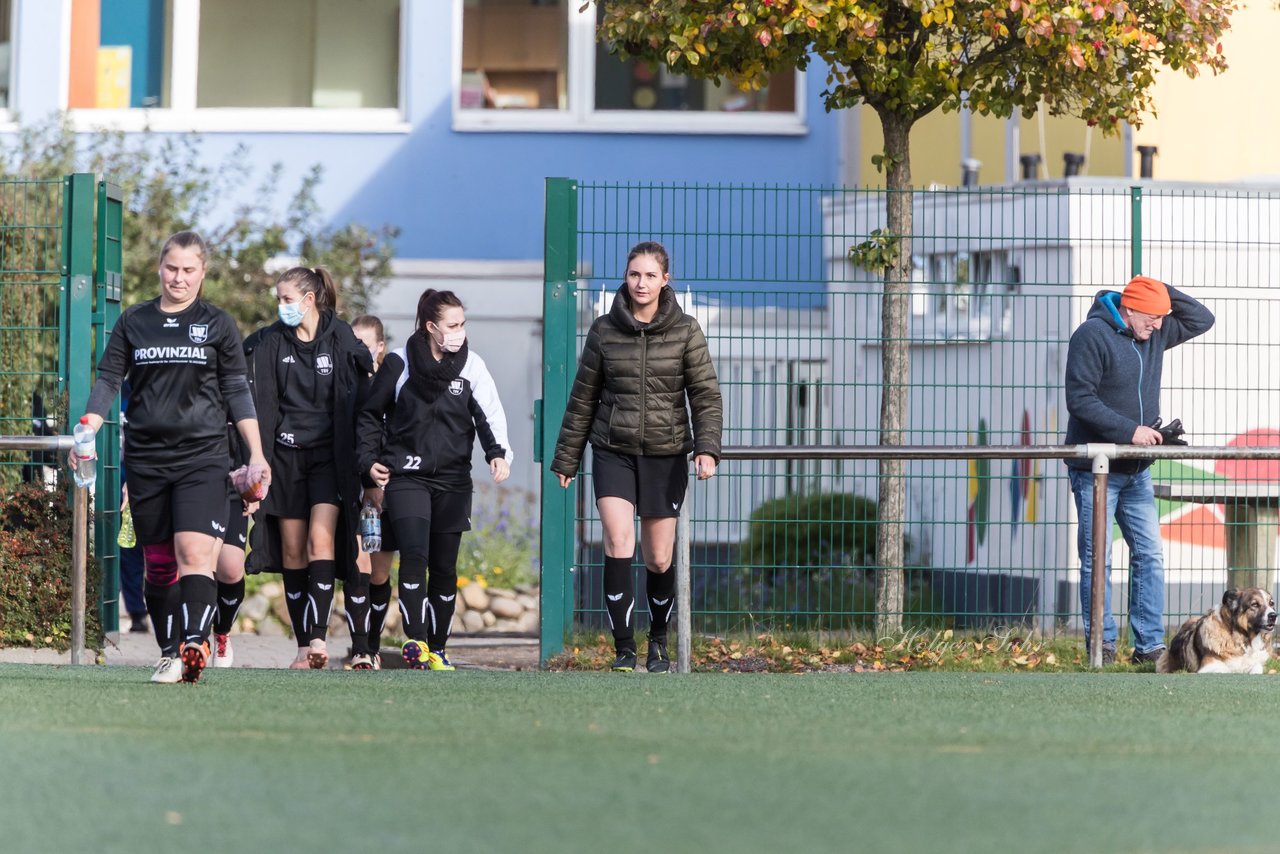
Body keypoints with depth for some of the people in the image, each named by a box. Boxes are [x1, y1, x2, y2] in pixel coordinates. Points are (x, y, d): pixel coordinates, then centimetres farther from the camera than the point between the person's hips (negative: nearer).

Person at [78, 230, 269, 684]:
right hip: (146, 458, 3)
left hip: (202, 458, -3)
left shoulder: (218, 324, 6)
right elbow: (108, 380, 8)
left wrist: (257, 456, 3)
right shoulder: (134, 322, 9)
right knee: (158, 563, 5)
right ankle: (168, 654, 13)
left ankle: (194, 644, -31)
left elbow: (236, 391, 8)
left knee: (194, 552, -19)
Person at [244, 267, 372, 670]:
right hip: (286, 455, 3)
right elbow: (254, 402, 5)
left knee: (321, 539, -18)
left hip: (329, 455, -3)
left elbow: (362, 404, 2)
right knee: (292, 550, 2)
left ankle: (319, 636, -24)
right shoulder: (268, 344, 4)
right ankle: (304, 645, 6)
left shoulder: (343, 342, -2)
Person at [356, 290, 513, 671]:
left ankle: (436, 649, 15)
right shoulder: (400, 363, -2)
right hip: (405, 477, -2)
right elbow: (370, 414, 10)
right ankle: (416, 639, -16)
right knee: (414, 553, -19)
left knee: (444, 567, 5)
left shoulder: (471, 366, 0)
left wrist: (498, 453, -27)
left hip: (452, 479, 2)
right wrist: (369, 461, 1)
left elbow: (489, 413, -9)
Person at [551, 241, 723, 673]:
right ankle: (624, 648, -16)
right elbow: (582, 400, 9)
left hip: (666, 456, 0)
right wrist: (566, 459, 11)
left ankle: (659, 642, 29)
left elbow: (706, 396, -2)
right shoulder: (604, 331, 2)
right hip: (614, 453, 0)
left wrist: (707, 448, -17)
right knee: (618, 544, -19)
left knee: (659, 560, 5)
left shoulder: (685, 332, 0)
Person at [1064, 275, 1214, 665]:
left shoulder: (1155, 335, 8)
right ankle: (1102, 644, 5)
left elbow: (1202, 320, 16)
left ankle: (1150, 644, 6)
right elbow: (1080, 400, -19)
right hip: (1095, 469, -7)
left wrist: (1164, 293, 1)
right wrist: (1130, 430, -23)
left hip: (1137, 471, 7)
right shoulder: (1093, 335, -14)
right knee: (1097, 559, -1)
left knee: (1150, 555, 3)